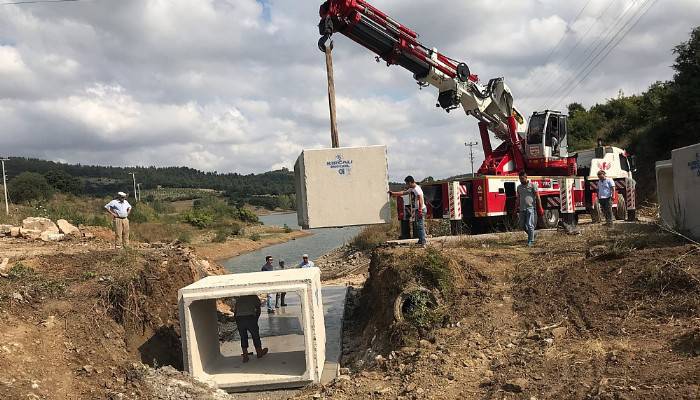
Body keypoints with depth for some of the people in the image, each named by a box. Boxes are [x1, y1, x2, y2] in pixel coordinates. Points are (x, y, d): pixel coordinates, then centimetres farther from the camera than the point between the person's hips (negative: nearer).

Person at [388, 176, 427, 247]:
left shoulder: (417, 189, -18)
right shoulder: (411, 189, 14)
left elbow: (421, 200, -24)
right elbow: (403, 193, 27)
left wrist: (420, 211, -28)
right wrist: (392, 193, 29)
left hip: (421, 210, -10)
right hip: (416, 210, 10)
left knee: (420, 226, -11)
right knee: (417, 226, 14)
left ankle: (423, 243, -11)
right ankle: (420, 241, 22)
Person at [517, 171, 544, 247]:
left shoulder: (532, 185, -3)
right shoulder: (519, 187, 13)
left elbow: (538, 197, -3)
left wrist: (540, 208, -8)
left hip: (530, 208, -6)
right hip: (522, 209, 6)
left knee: (530, 225, -7)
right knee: (523, 225, 8)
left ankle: (530, 241, -1)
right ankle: (532, 235, 30)